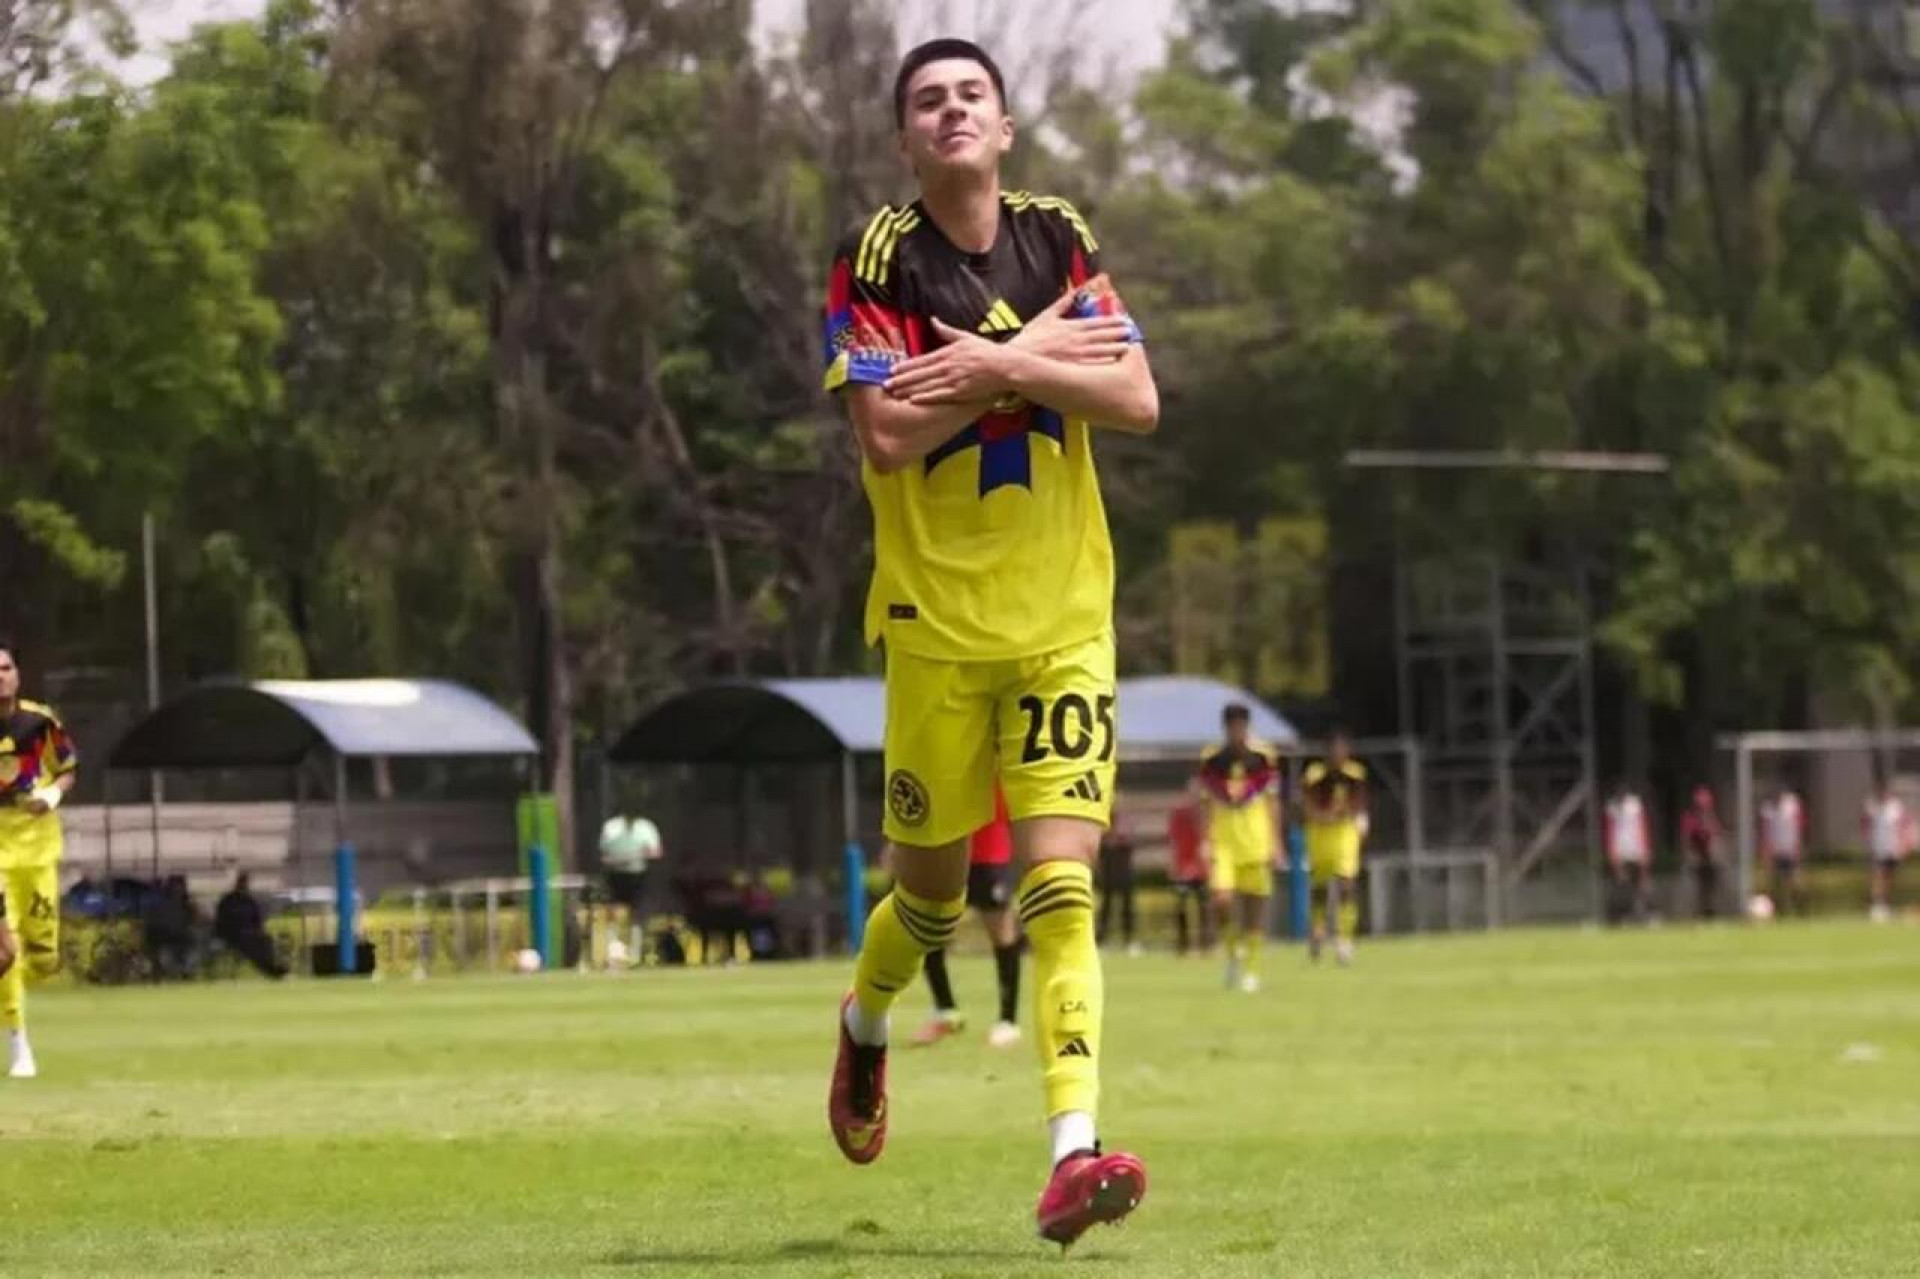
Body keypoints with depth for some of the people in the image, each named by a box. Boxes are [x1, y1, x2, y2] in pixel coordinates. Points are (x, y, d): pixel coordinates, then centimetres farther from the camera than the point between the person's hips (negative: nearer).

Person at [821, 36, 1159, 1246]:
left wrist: (999, 368, -17)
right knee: (934, 886, 9)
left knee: (1061, 883, -11)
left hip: (1065, 617, 1)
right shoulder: (875, 261, -6)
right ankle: (867, 1025, 43)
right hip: (936, 622, -1)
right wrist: (1034, 355, -15)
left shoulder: (1062, 241, 4)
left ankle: (1074, 1155, -19)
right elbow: (885, 436, -17)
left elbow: (1137, 399, -6)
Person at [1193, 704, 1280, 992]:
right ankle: (1233, 949, 11)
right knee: (1222, 899, -15)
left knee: (1254, 904, 2)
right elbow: (1206, 804, 7)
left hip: (1256, 839, 0)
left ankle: (1250, 968, 13)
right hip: (1223, 839, 0)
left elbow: (1272, 802, 6)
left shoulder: (1264, 757, 1)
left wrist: (1275, 842, 2)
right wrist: (1205, 841, 0)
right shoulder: (1211, 760, 2)